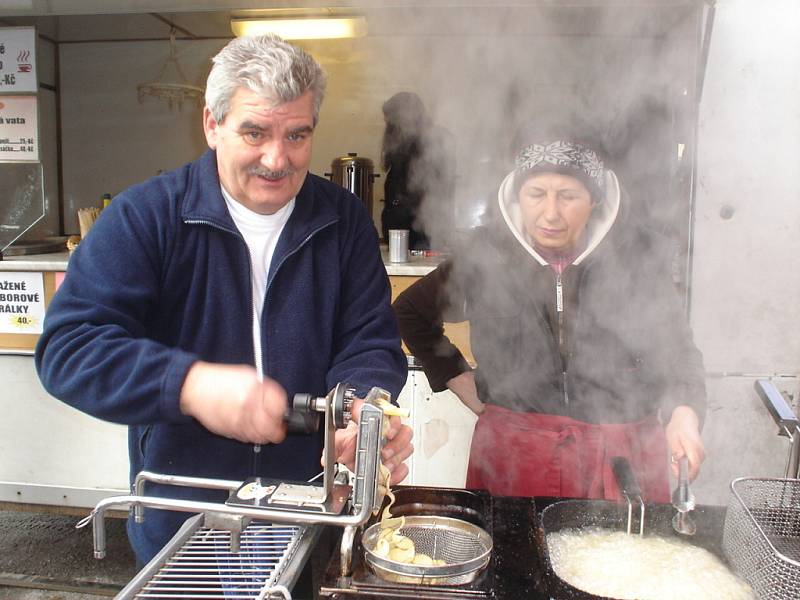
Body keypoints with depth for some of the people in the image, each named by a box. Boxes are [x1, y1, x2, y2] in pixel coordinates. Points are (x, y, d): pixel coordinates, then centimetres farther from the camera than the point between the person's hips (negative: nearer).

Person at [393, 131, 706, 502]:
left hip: (620, 457, 0)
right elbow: (408, 311, 10)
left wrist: (684, 415, -21)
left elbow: (676, 350, -1)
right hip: (513, 454, 0)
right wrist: (460, 382, 5)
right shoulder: (488, 256, -4)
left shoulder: (636, 257, -5)